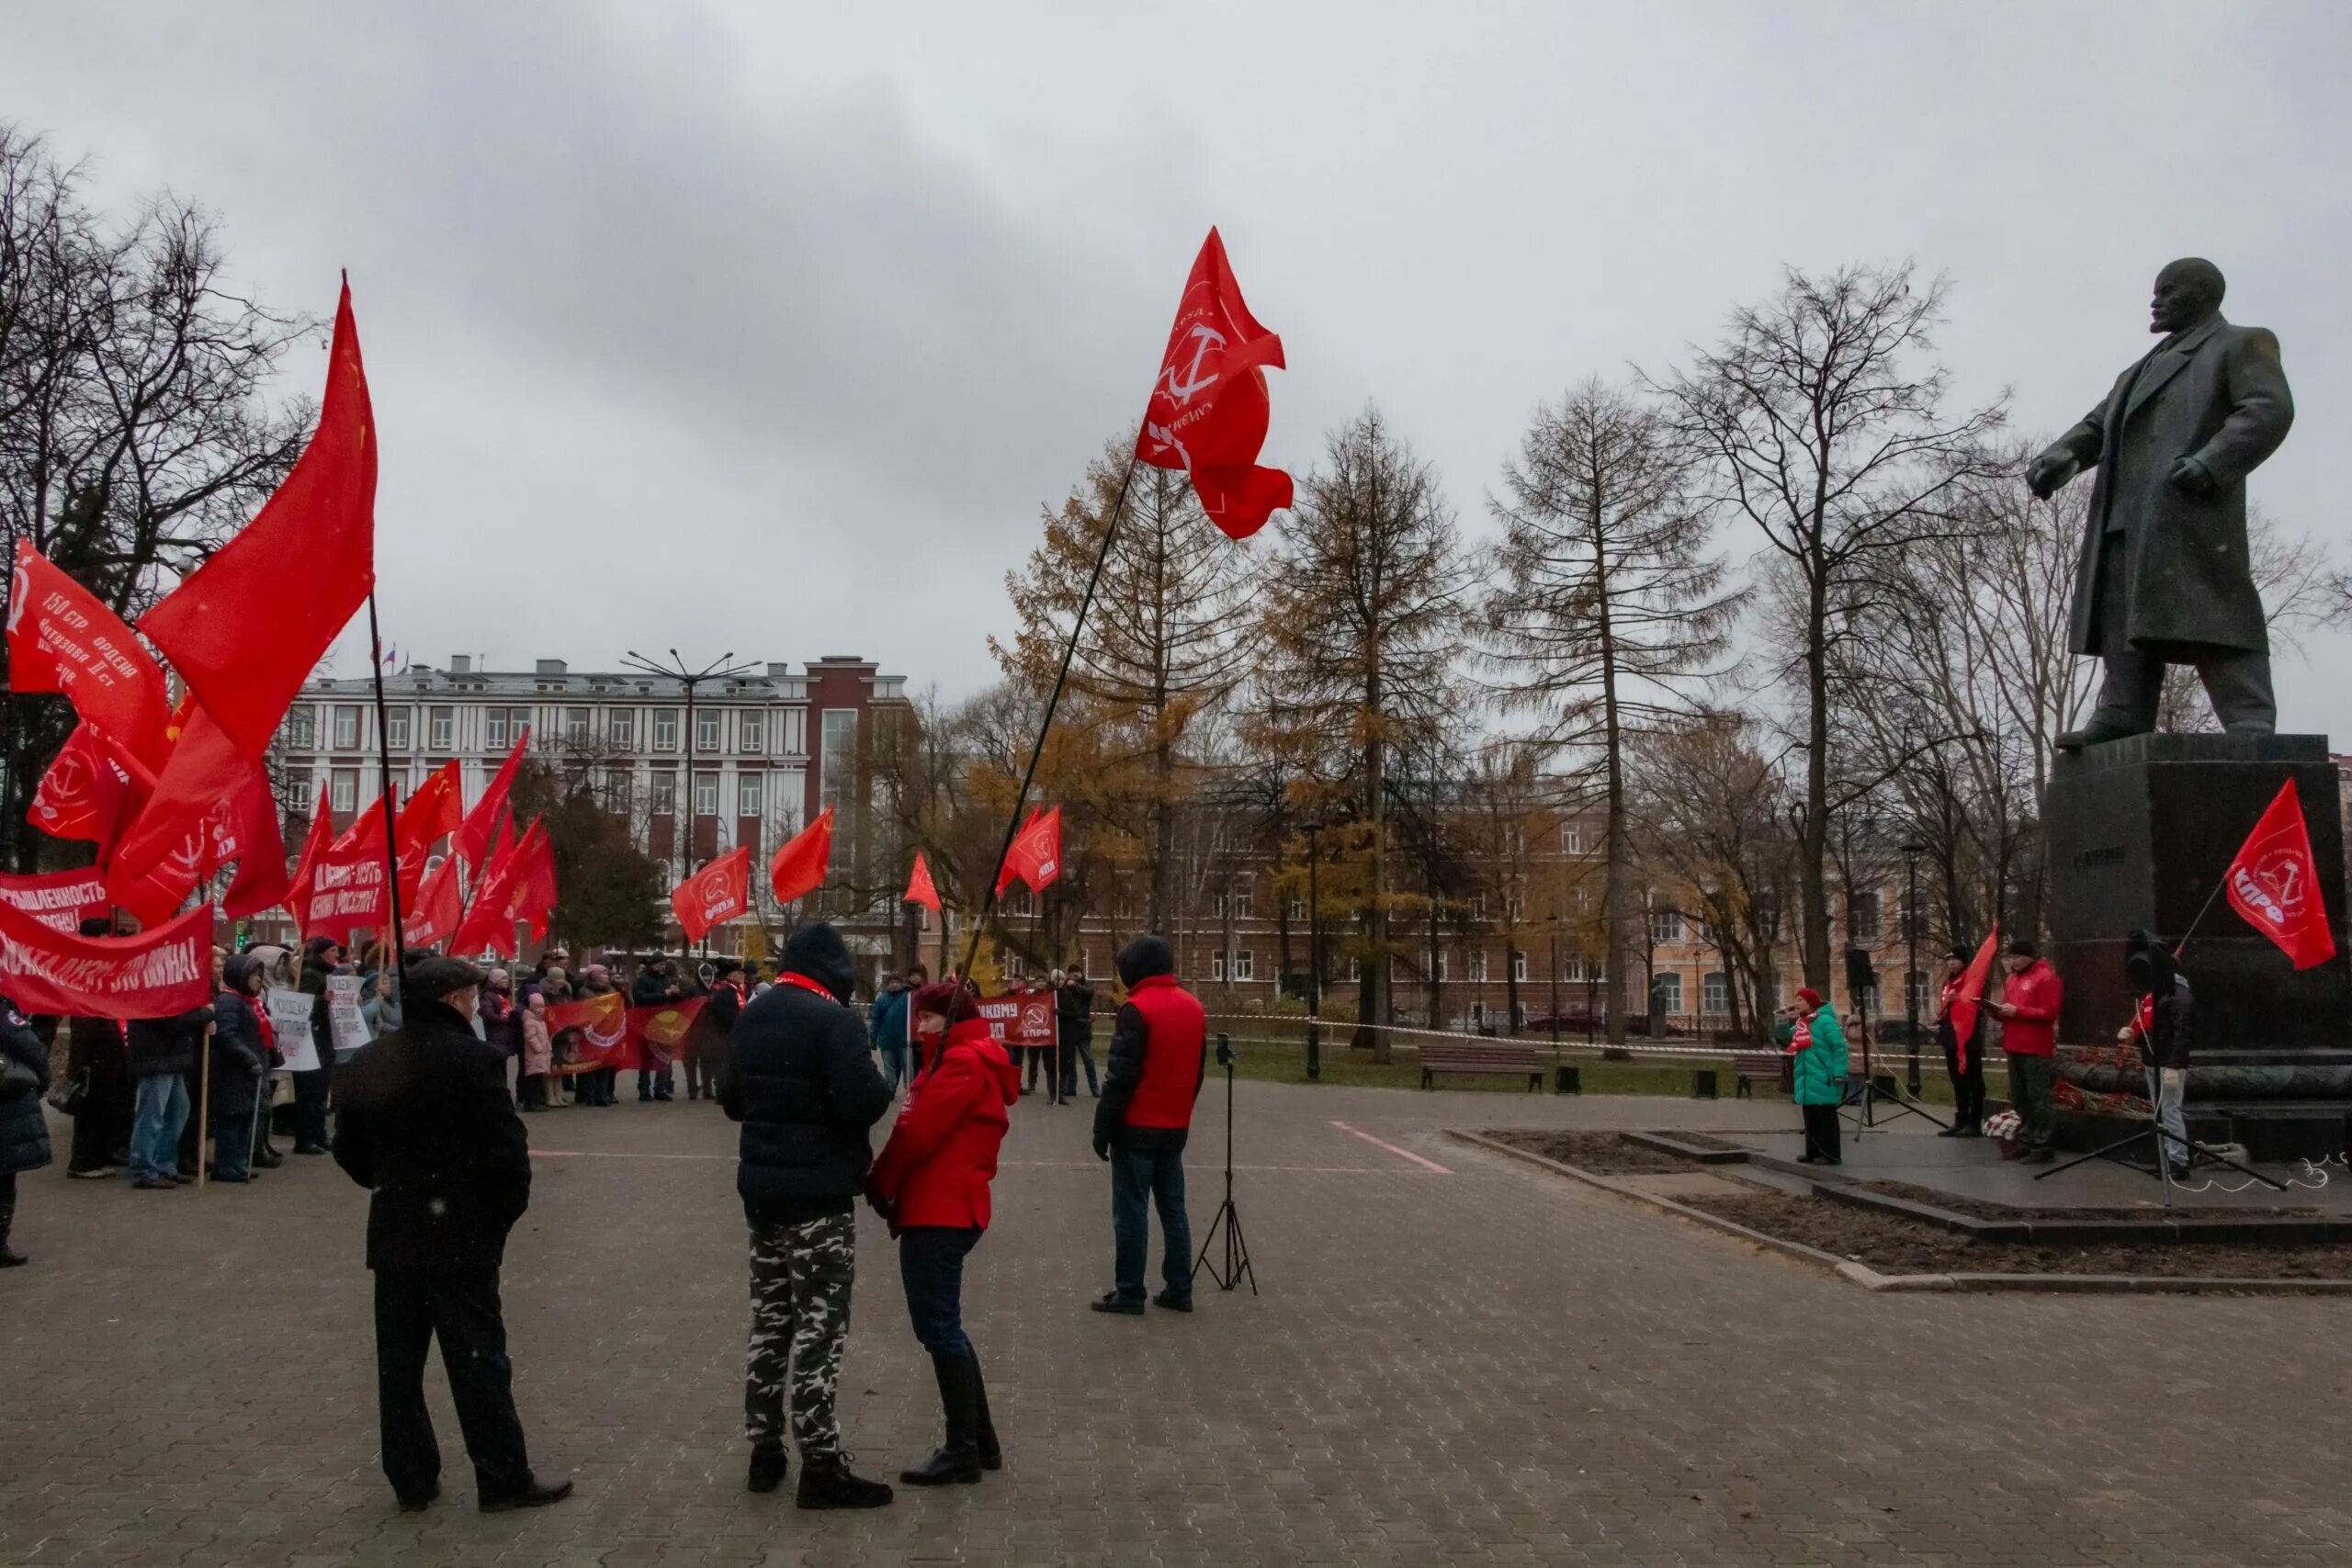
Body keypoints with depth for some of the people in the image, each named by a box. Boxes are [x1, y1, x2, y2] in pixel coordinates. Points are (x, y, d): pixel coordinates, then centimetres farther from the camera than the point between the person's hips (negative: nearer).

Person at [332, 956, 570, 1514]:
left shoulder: (367, 1063, 4)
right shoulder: (473, 1059, -15)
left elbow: (348, 1148, 10)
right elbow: (506, 1148, -17)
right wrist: (505, 1212, -2)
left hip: (394, 1233, 6)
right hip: (461, 1233, -6)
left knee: (399, 1361, 13)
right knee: (478, 1360, 2)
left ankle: (411, 1479, 21)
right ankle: (503, 1479, 9)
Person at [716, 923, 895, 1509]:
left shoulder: (751, 1018, 10)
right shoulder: (831, 1019, -16)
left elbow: (730, 1099, 19)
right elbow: (864, 1102, -25)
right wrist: (881, 1087, -5)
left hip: (762, 1186, 8)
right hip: (818, 1193, -8)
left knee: (770, 1317, 16)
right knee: (819, 1325, -4)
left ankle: (765, 1449, 24)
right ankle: (820, 1465, -2)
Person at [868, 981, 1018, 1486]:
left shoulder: (963, 1062, -12)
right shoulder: (963, 1059, 21)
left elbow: (919, 1132, -17)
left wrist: (880, 1183, -4)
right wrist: (894, 1188, 4)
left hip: (939, 1211, -11)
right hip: (941, 1206, 11)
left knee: (938, 1326, -5)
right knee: (941, 1324, 15)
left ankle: (962, 1452, 1)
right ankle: (981, 1441, 22)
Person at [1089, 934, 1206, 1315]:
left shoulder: (1137, 1009, -15)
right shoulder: (1193, 1006, 9)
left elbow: (1120, 1077, -17)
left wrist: (1103, 1129, -11)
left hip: (1137, 1128, -7)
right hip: (1175, 1127, 7)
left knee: (1131, 1212, -1)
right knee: (1173, 1208, 12)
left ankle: (1129, 1293, 3)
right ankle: (1179, 1289, 14)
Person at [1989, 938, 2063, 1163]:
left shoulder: (2046, 977, -9)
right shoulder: (2013, 978, 19)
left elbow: (2049, 1013, -16)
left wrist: (2017, 1011, -18)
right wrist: (1998, 1010, 4)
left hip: (2036, 1050, -9)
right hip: (2015, 1048, 9)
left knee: (2039, 1099, -7)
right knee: (2020, 1099, 12)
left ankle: (2043, 1147, -6)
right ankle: (2026, 1142, 19)